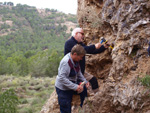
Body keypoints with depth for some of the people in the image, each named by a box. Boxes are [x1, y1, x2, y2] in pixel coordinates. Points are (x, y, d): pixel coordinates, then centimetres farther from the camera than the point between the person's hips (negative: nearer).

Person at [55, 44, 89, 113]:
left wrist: (85, 81, 1)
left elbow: (79, 72, 13)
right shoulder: (66, 62, -30)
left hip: (72, 85, 9)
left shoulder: (75, 60, -3)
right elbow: (62, 78, -34)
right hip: (63, 89, -9)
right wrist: (75, 87, -33)